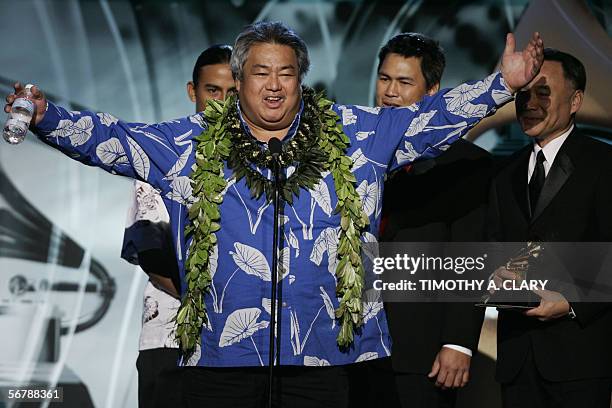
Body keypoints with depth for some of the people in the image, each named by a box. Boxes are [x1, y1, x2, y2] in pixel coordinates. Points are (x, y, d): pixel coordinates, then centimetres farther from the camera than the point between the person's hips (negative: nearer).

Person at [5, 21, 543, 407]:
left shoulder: (352, 134, 9)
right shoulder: (192, 142, 9)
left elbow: (432, 120, 9)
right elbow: (110, 139, 6)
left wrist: (503, 84, -1)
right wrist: (45, 117, -8)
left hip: (321, 348, 0)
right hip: (221, 349, 0)